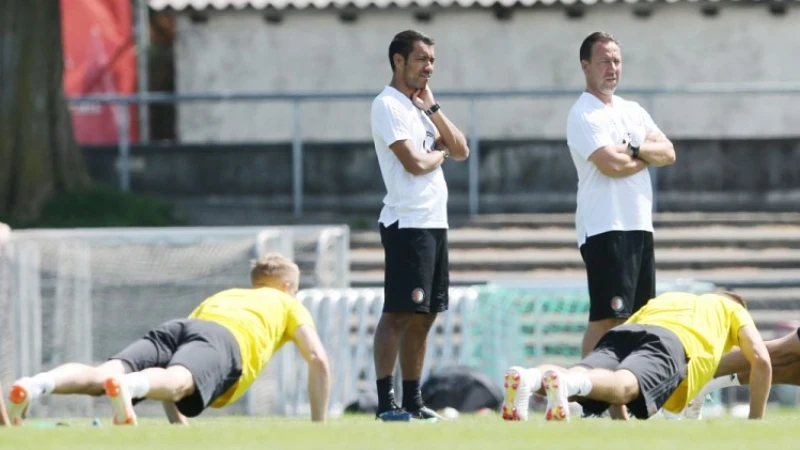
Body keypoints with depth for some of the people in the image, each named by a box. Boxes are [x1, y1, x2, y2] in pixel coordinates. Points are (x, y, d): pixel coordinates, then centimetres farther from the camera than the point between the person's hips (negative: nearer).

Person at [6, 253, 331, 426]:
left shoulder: (220, 297, 48)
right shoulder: (289, 304, 37)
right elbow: (318, 359, 23)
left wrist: (179, 424, 45)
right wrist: (318, 426, 28)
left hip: (175, 328, 4)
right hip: (224, 340, -4)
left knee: (99, 376, -20)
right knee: (173, 382, -36)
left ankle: (35, 384, -50)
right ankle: (125, 386, -72)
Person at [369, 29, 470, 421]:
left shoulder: (421, 107, 19)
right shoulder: (388, 105, -9)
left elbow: (461, 151, 13)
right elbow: (414, 162, -19)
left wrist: (432, 108, 4)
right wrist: (439, 153, 2)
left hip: (434, 223, 9)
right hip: (407, 223, -9)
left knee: (424, 315, 10)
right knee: (398, 313, -11)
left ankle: (413, 400, 14)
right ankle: (386, 401, -13)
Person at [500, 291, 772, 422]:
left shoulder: (663, 299, 48)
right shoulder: (732, 308, 38)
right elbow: (762, 360, 24)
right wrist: (755, 420, 32)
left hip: (622, 334, 5)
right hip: (674, 342, -4)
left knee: (576, 381, -21)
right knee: (622, 386, -33)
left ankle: (527, 379, -56)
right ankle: (564, 382, -66)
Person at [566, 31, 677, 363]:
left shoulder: (632, 111, 16)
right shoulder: (584, 115, -8)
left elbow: (668, 153, 6)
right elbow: (611, 165, -20)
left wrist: (635, 149, -12)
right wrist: (648, 156, -1)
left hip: (640, 225, 8)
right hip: (605, 228, -8)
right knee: (607, 316, -13)